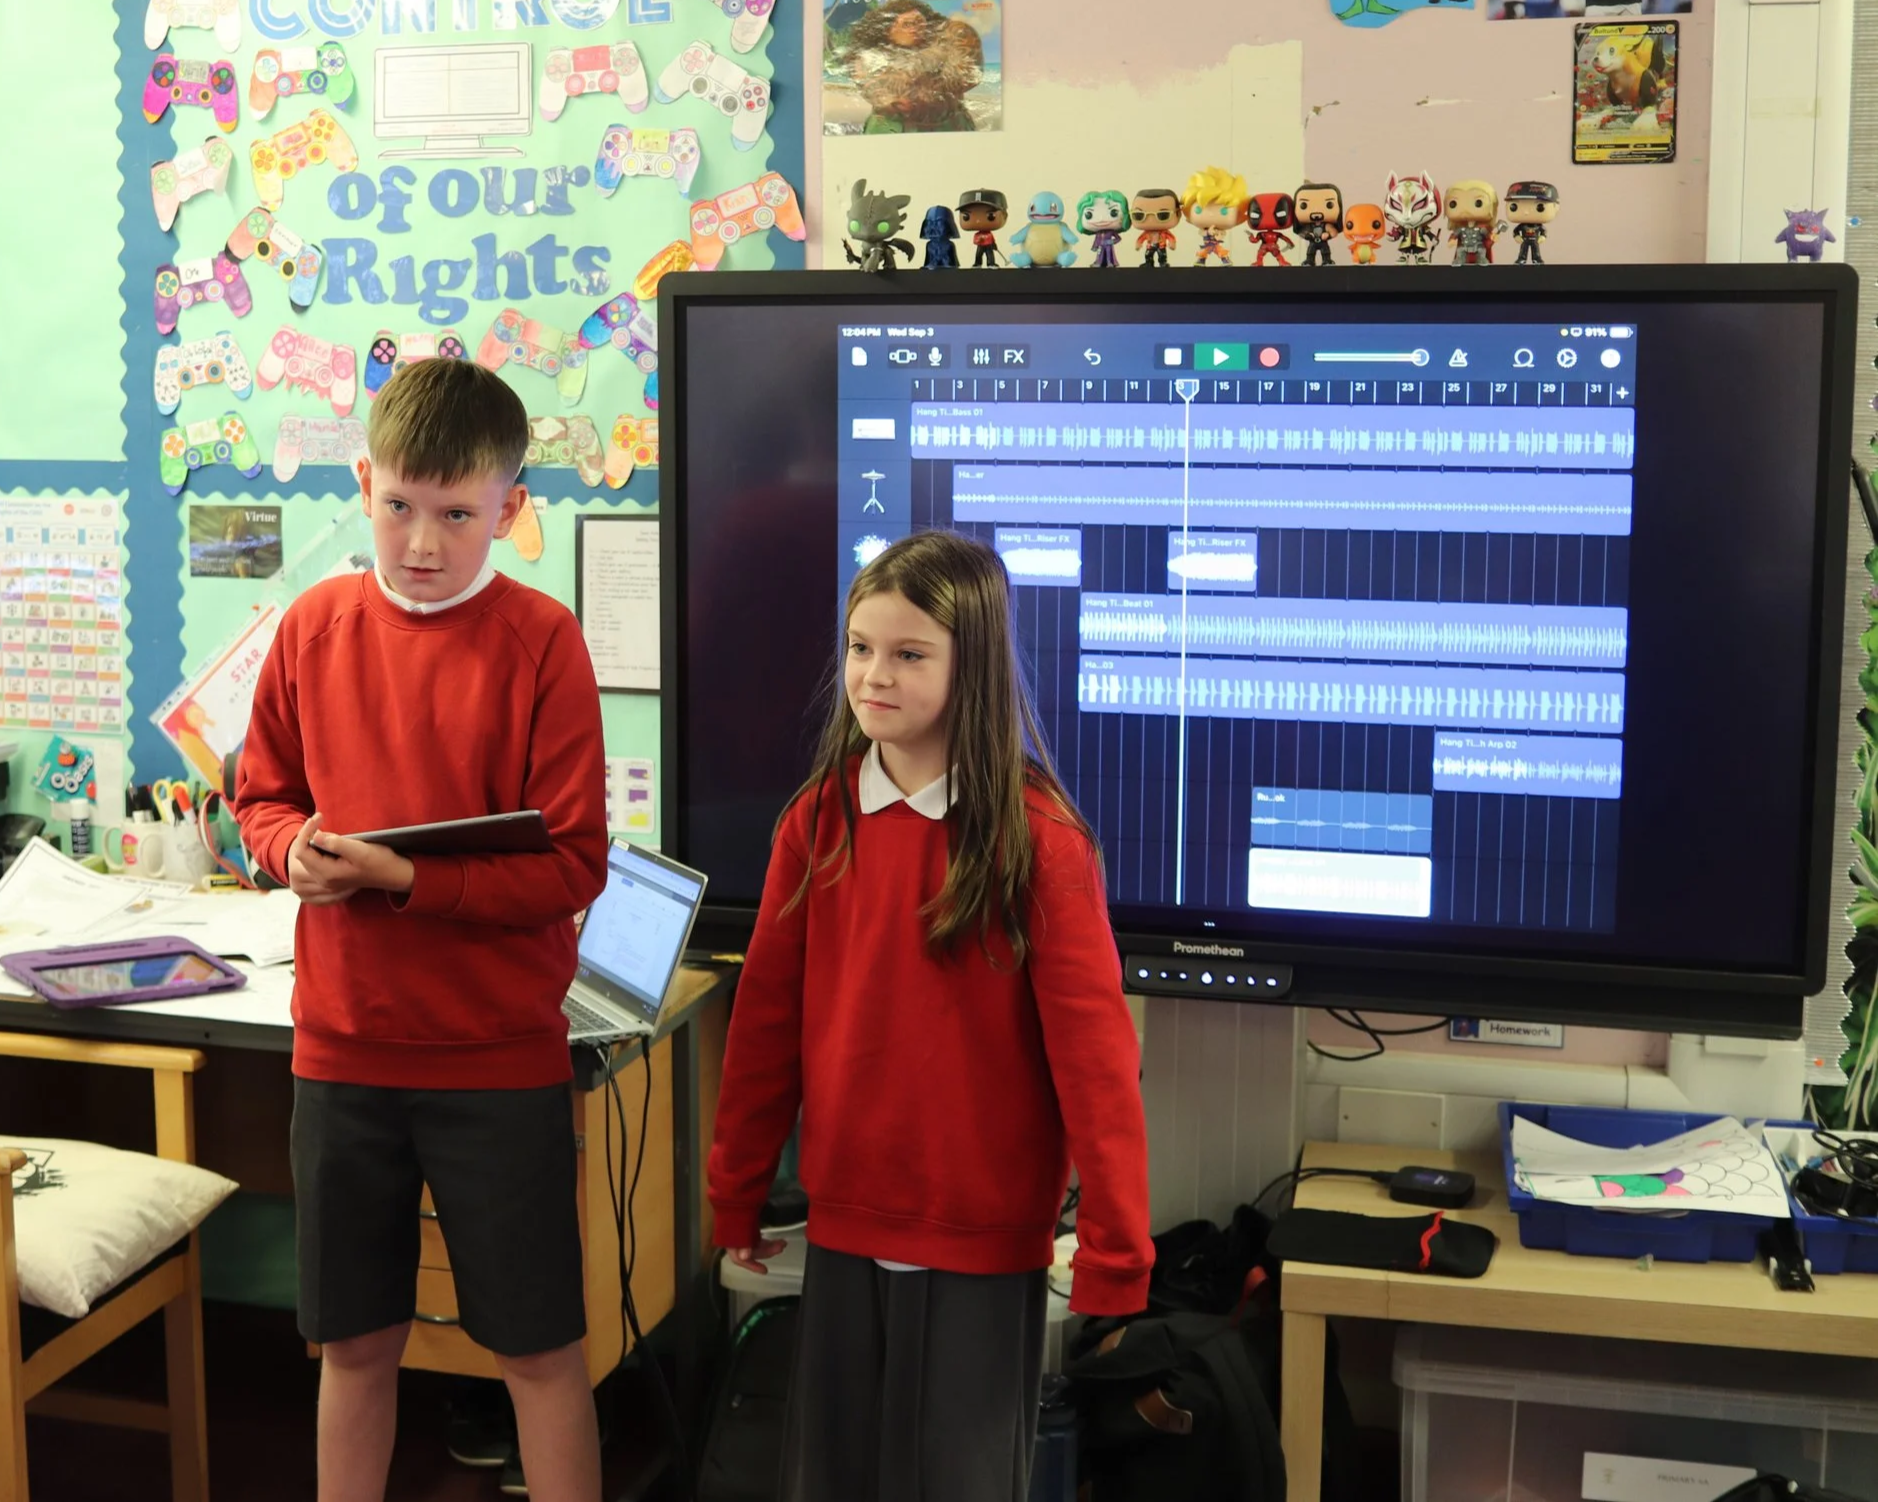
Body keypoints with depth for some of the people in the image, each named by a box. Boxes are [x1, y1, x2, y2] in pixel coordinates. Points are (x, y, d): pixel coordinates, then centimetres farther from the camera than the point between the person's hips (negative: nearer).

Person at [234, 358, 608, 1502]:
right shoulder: (317, 626, 2)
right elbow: (264, 795, 13)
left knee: (540, 1348, 6)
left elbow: (570, 866, -12)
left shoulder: (540, 643, -10)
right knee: (354, 1340, 15)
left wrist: (406, 878, -22)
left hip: (499, 1054, -3)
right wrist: (295, 849, -9)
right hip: (343, 1045, 4)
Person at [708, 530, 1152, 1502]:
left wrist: (1115, 1251, -16)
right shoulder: (818, 819, 1)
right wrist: (736, 1193, 9)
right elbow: (767, 1016, 5)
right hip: (845, 1221, 4)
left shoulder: (1037, 837, -13)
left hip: (984, 1237, -4)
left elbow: (1092, 1047, -15)